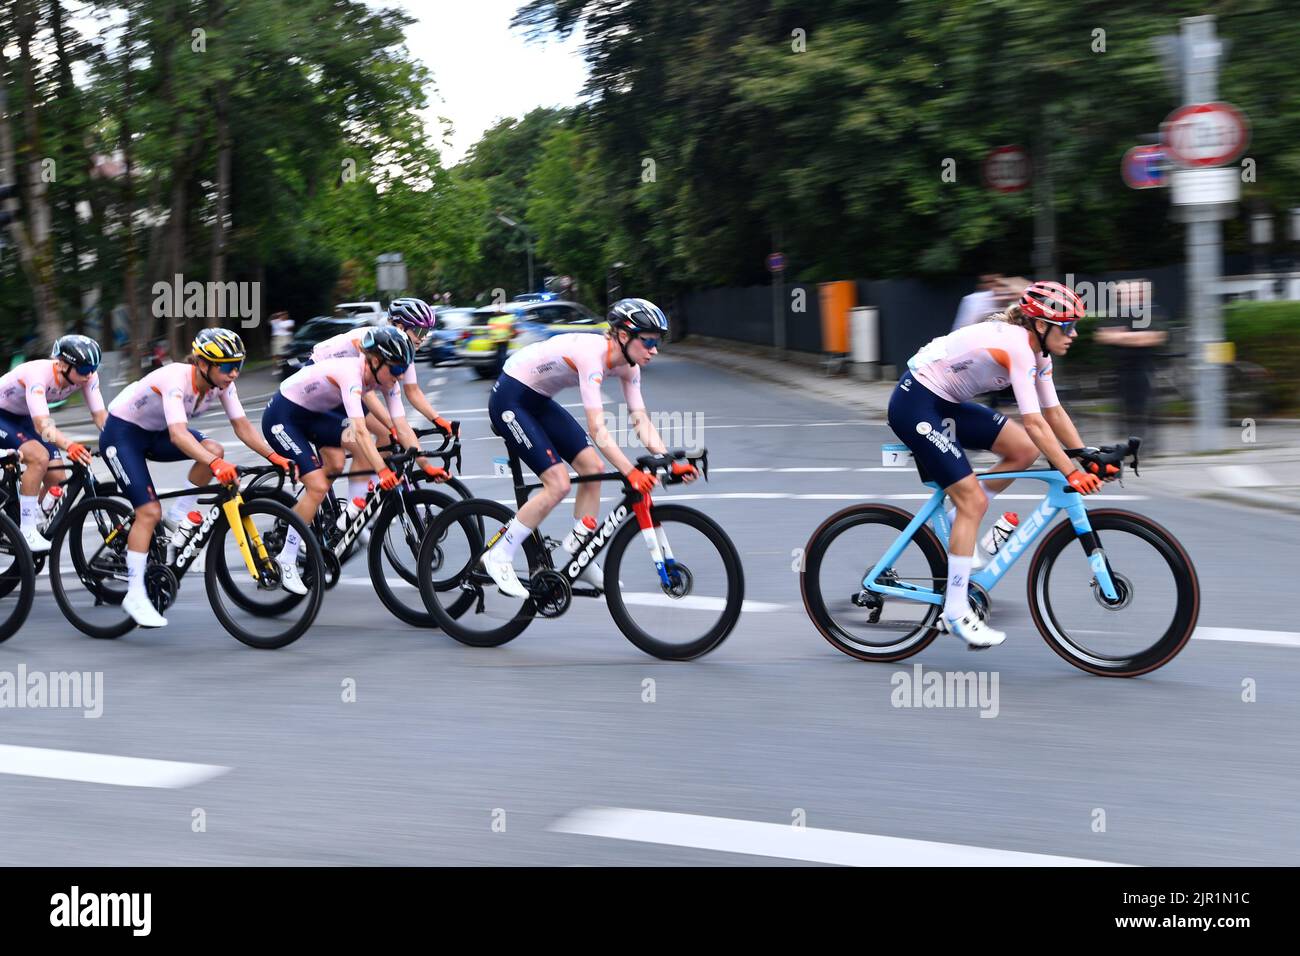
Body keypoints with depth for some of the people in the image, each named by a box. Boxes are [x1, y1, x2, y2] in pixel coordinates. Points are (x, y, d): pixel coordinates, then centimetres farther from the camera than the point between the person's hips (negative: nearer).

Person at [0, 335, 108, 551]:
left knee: (56, 479, -8)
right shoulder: (39, 373, -38)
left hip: (23, 418, 7)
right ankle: (26, 532, -20)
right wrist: (69, 446, -64)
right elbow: (42, 425, -47)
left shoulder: (88, 376, -19)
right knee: (40, 458, -29)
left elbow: (101, 416, -18)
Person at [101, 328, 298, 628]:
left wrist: (275, 456, -26)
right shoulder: (176, 380, -35)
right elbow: (178, 435, -48)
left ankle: (178, 518, -2)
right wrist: (215, 465, -60)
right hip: (122, 433, -7)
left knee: (215, 450, -20)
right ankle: (134, 595, -10)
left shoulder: (221, 383, -14)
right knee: (150, 511, -18)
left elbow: (243, 427, -12)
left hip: (156, 432, 7)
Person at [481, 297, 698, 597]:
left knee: (592, 467, 0)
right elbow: (597, 429, -38)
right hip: (510, 400, -9)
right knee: (558, 484, -15)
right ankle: (499, 556, -3)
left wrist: (671, 462, -20)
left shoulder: (627, 364, -6)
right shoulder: (592, 354, -32)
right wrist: (630, 472, -45)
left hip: (539, 401, 9)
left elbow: (641, 420, -8)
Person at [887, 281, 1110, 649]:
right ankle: (955, 612, -6)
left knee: (1024, 451, 2)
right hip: (914, 403, -10)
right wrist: (1072, 474, -30)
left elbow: (1054, 413, 8)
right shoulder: (1017, 346, -24)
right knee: (972, 499, -11)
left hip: (945, 403, 10)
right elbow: (1034, 423, -29)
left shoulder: (1037, 350, 5)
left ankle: (953, 527, 11)